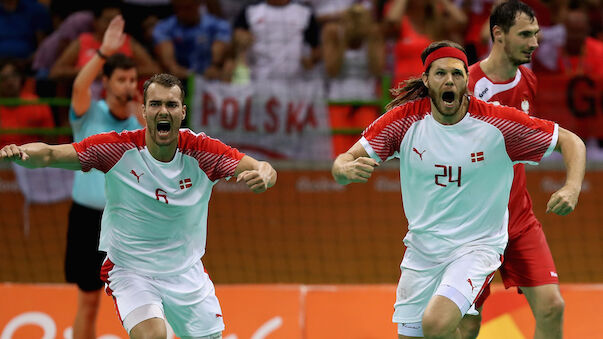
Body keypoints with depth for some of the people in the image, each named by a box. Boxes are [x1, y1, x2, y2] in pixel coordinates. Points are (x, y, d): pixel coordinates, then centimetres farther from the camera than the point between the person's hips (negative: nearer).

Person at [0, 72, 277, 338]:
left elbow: (265, 170, -16)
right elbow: (49, 155, -17)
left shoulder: (202, 151, -12)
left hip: (187, 273, 4)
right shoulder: (117, 148, -16)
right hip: (130, 271, -3)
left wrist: (262, 175, -41)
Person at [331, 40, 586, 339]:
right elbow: (343, 163, -8)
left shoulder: (496, 122, -13)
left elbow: (571, 141, -5)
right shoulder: (404, 120, -7)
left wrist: (572, 188, -24)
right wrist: (347, 169, -33)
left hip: (478, 245, -4)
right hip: (422, 246, 4)